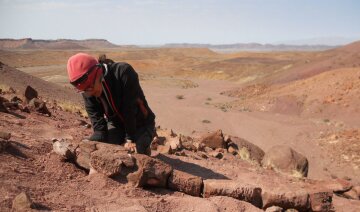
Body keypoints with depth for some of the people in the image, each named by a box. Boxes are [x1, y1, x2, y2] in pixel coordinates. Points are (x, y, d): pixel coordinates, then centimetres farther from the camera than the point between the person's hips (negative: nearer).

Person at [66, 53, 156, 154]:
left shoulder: (124, 72, -32)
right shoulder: (87, 91, -15)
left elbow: (130, 109, -29)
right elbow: (96, 119, -12)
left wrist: (130, 139, -25)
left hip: (141, 125, -4)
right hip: (115, 124, 5)